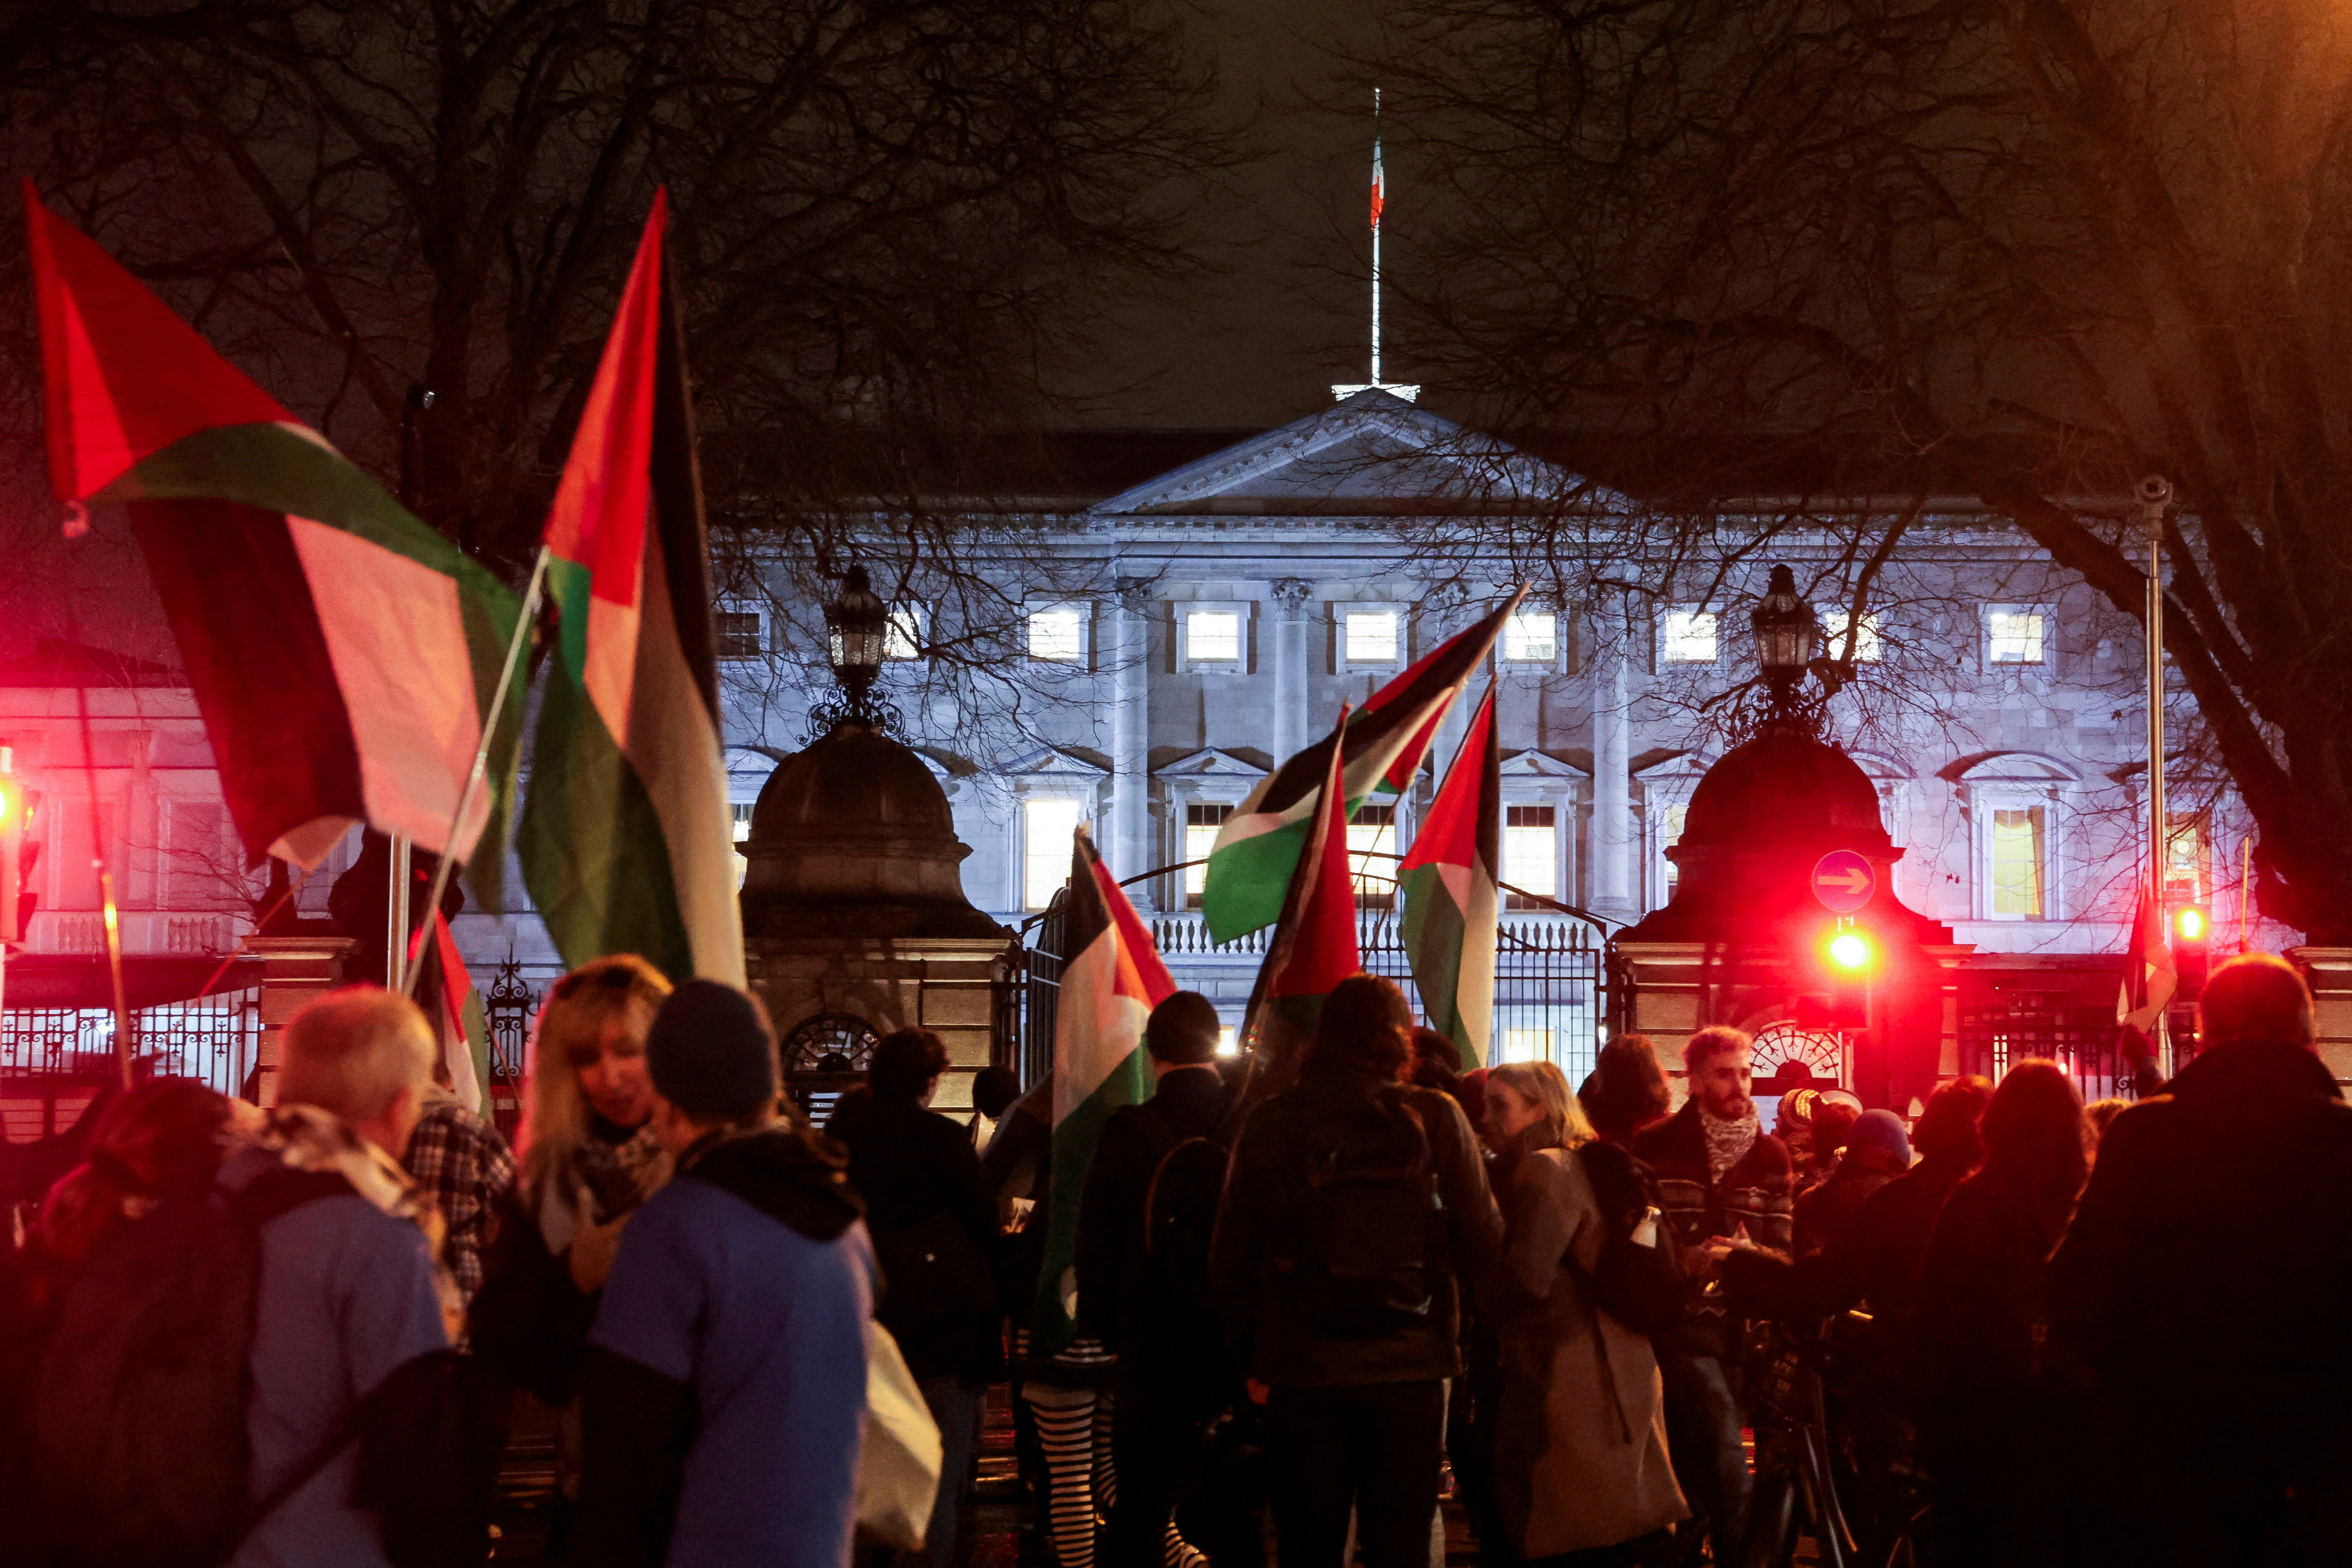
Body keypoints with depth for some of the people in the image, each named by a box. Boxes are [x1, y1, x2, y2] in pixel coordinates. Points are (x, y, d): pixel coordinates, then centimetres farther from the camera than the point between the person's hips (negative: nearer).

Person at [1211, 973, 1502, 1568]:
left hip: (1302, 1370, 1)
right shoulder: (1435, 1119, -3)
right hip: (1410, 1369, -1)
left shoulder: (1271, 1124, 1)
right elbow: (1482, 1249, -2)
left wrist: (1253, 1359, 12)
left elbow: (1232, 1258, 3)